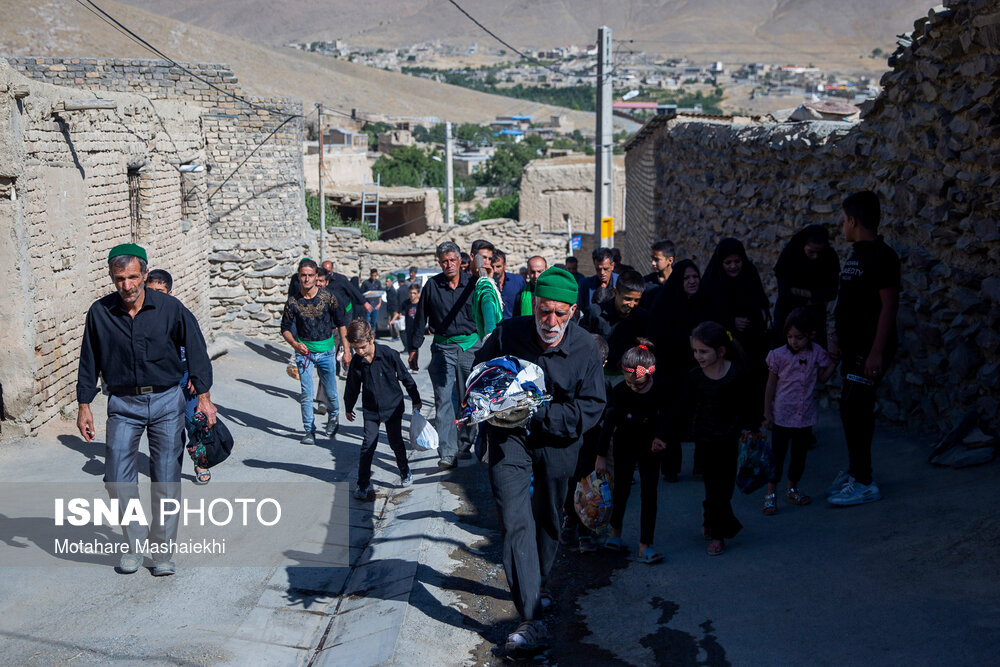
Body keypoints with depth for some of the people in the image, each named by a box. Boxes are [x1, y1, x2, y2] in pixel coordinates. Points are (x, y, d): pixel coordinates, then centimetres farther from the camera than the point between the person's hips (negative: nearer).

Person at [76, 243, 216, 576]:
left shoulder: (169, 307, -6)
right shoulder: (100, 312, -2)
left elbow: (196, 349, 0)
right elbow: (89, 361, 8)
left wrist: (204, 396, -5)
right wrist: (84, 405, 6)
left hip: (166, 401, -1)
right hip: (123, 404, 1)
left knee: (166, 480, 2)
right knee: (118, 479, -4)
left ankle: (162, 549, 16)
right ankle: (135, 543, 17)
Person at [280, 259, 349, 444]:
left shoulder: (328, 297, -6)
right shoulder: (293, 302, -4)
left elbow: (341, 323, 2)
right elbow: (285, 328, 4)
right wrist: (295, 344, -16)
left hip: (326, 350, 0)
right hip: (304, 351, 0)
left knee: (330, 392, 5)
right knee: (306, 394, -3)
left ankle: (334, 415, 37)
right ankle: (309, 431, 10)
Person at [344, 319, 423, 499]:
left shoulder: (388, 354, -17)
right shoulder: (356, 362, -9)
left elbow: (405, 377, -5)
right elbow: (352, 387, 8)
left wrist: (416, 400, 2)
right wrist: (348, 408, 18)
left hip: (392, 407, -1)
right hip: (370, 410, 1)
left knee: (396, 442, 7)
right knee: (368, 445, -4)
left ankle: (404, 470, 35)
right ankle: (362, 484, 5)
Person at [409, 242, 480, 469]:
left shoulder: (472, 283, 1)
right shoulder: (432, 286, 2)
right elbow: (420, 319, 8)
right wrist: (414, 349, 7)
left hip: (471, 346, 1)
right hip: (443, 348, 0)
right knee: (444, 401, -7)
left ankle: (465, 444, 25)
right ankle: (448, 453, -9)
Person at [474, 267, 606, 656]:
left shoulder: (585, 348, -11)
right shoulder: (506, 335, -11)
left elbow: (591, 407, -11)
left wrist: (541, 413, -23)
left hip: (557, 444, 2)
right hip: (510, 438, -2)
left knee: (548, 521, 17)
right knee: (515, 520, -14)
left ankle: (533, 589, 43)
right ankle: (531, 620, -16)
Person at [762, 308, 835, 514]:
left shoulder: (817, 353, -2)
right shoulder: (779, 355, -11)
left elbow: (822, 378, 10)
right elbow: (771, 385, -5)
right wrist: (767, 412, -5)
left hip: (805, 415, 3)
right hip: (782, 415, -3)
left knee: (800, 455, 15)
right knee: (777, 455, -1)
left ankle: (792, 489, 32)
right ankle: (770, 494, 7)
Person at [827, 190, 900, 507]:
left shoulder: (882, 256, -16)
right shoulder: (856, 255, 13)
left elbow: (889, 306, -20)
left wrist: (877, 352, -23)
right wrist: (837, 337, 19)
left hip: (869, 349, -9)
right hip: (853, 347, 9)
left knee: (854, 411, -9)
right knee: (853, 410, 13)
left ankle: (863, 483, -2)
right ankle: (857, 472, 24)